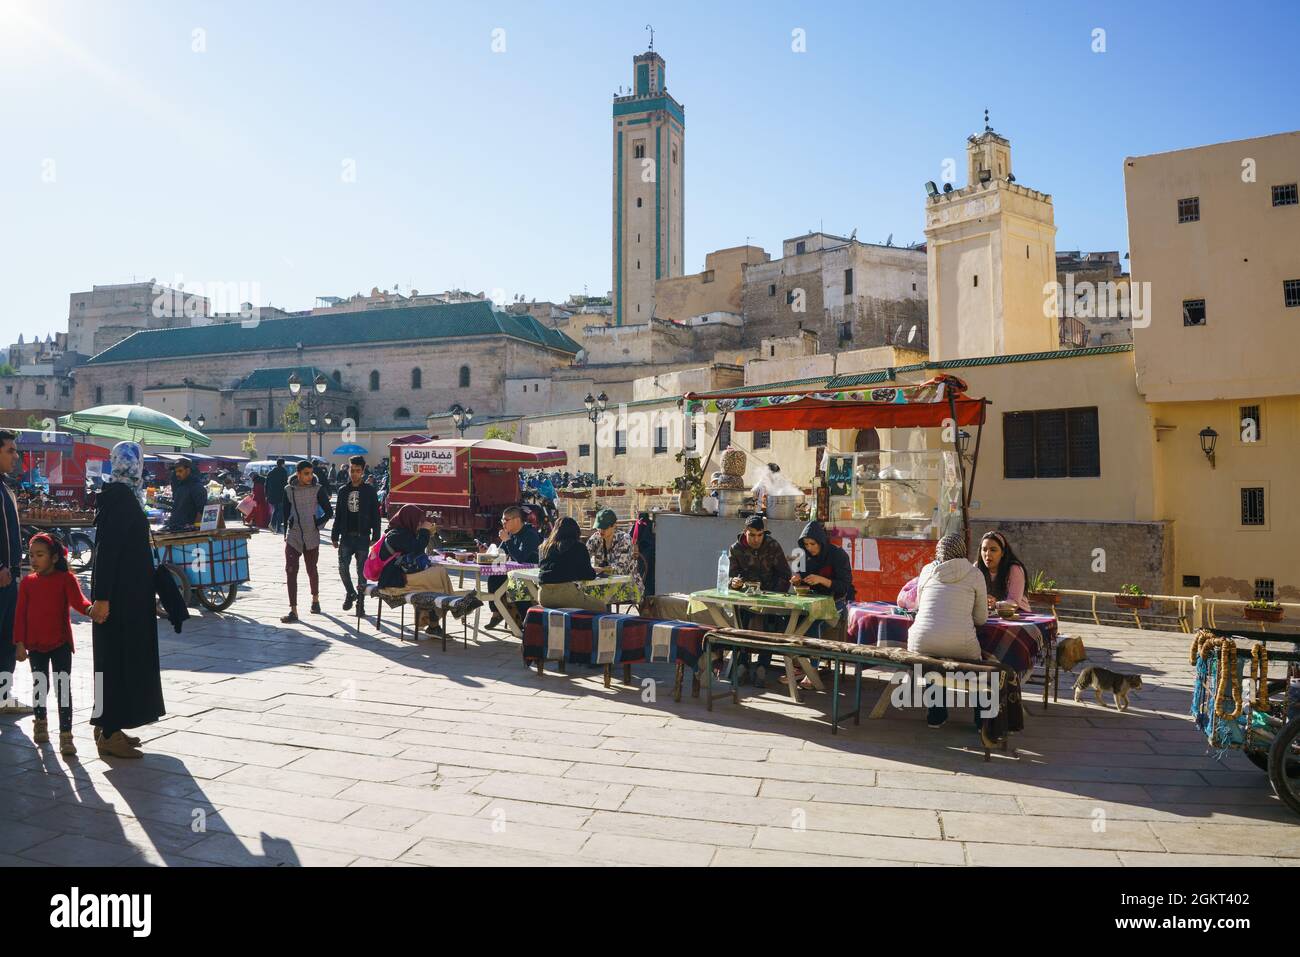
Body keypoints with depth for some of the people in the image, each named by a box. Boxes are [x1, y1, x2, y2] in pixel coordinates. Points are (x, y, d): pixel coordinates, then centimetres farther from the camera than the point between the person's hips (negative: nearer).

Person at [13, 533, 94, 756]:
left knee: (63, 688, -4)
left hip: (60, 643, -3)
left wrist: (90, 608, -44)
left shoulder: (66, 578, -7)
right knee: (40, 686, 18)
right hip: (35, 644, 3)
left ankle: (65, 735, -3)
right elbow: (21, 614, 3)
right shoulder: (28, 582, 2)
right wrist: (20, 643, -1)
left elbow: (77, 601, -21)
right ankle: (40, 722, 41)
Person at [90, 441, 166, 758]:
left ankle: (110, 728, 24)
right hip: (121, 596, -9)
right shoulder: (118, 497, -16)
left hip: (129, 593, 9)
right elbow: (106, 549, -21)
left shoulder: (125, 496, 11)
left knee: (125, 657, 14)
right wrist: (102, 597, -23)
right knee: (117, 657, -3)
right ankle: (108, 734, 5)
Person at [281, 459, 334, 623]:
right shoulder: (289, 490, 2)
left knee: (311, 570, 11)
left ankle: (315, 599, 36)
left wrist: (318, 524, -4)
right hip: (293, 537, 1)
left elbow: (329, 511, 2)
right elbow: (285, 513, 11)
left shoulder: (317, 489, -3)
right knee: (291, 571, -7)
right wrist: (285, 532, 9)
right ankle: (293, 611, -4)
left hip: (312, 537, -1)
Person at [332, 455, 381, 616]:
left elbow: (375, 516, -1)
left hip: (363, 537, -2)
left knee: (362, 571, 3)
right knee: (343, 567, -9)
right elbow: (338, 515, 13)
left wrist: (375, 537, -7)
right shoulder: (343, 490, 9)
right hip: (346, 537, 2)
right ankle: (350, 593, 15)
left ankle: (360, 602, 14)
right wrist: (335, 536, 8)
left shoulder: (369, 491, 0)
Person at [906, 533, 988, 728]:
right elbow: (981, 618, 11)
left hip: (921, 645, 2)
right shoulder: (975, 574, 7)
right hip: (959, 645, -2)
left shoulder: (927, 570, 13)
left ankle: (937, 715, 34)